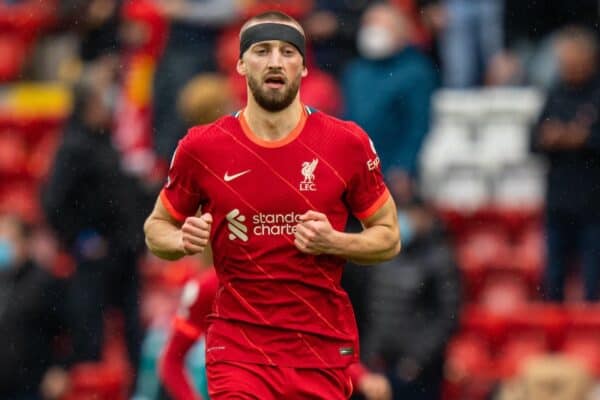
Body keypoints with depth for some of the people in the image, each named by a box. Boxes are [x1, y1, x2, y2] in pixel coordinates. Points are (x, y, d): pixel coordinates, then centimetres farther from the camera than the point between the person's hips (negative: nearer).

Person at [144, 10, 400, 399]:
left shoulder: (348, 144, -1)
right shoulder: (201, 147, -1)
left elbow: (389, 237, 7)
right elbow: (156, 227, 12)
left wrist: (333, 242, -12)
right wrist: (184, 240, -11)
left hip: (324, 353, 1)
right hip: (238, 349, -1)